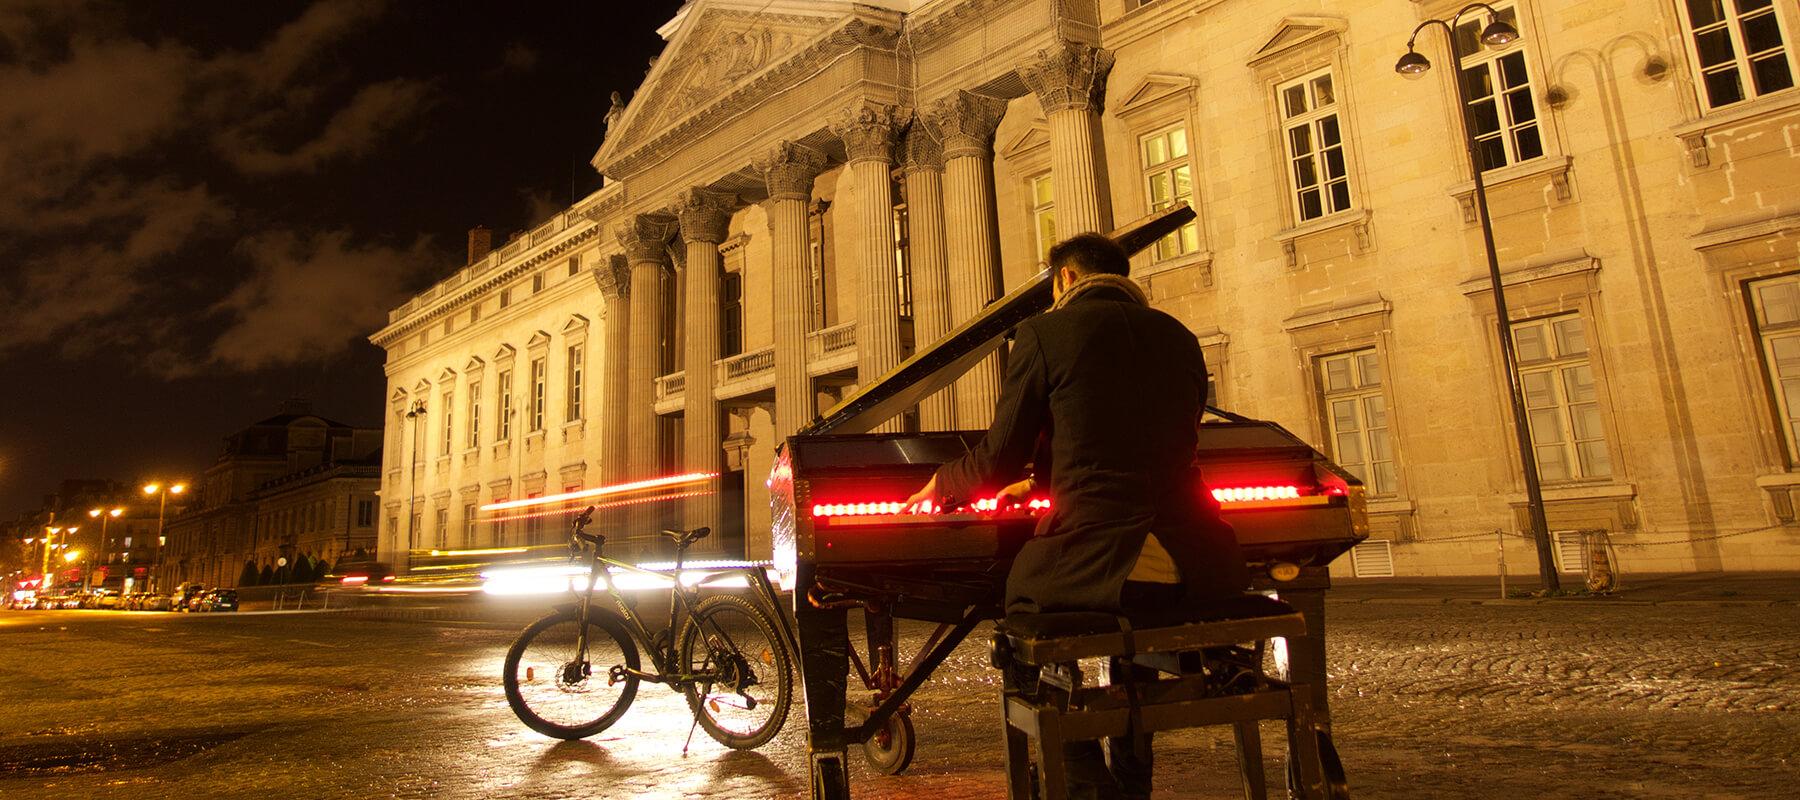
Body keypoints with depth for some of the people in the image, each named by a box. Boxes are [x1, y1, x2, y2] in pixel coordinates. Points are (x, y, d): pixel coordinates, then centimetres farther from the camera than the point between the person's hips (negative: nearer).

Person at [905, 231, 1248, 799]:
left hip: (1095, 553, -5)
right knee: (1138, 618, 36)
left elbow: (1000, 460, 4)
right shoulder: (1181, 338, 18)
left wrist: (941, 484, 26)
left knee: (1022, 597, 24)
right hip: (1196, 565, 6)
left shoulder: (1046, 332, 1)